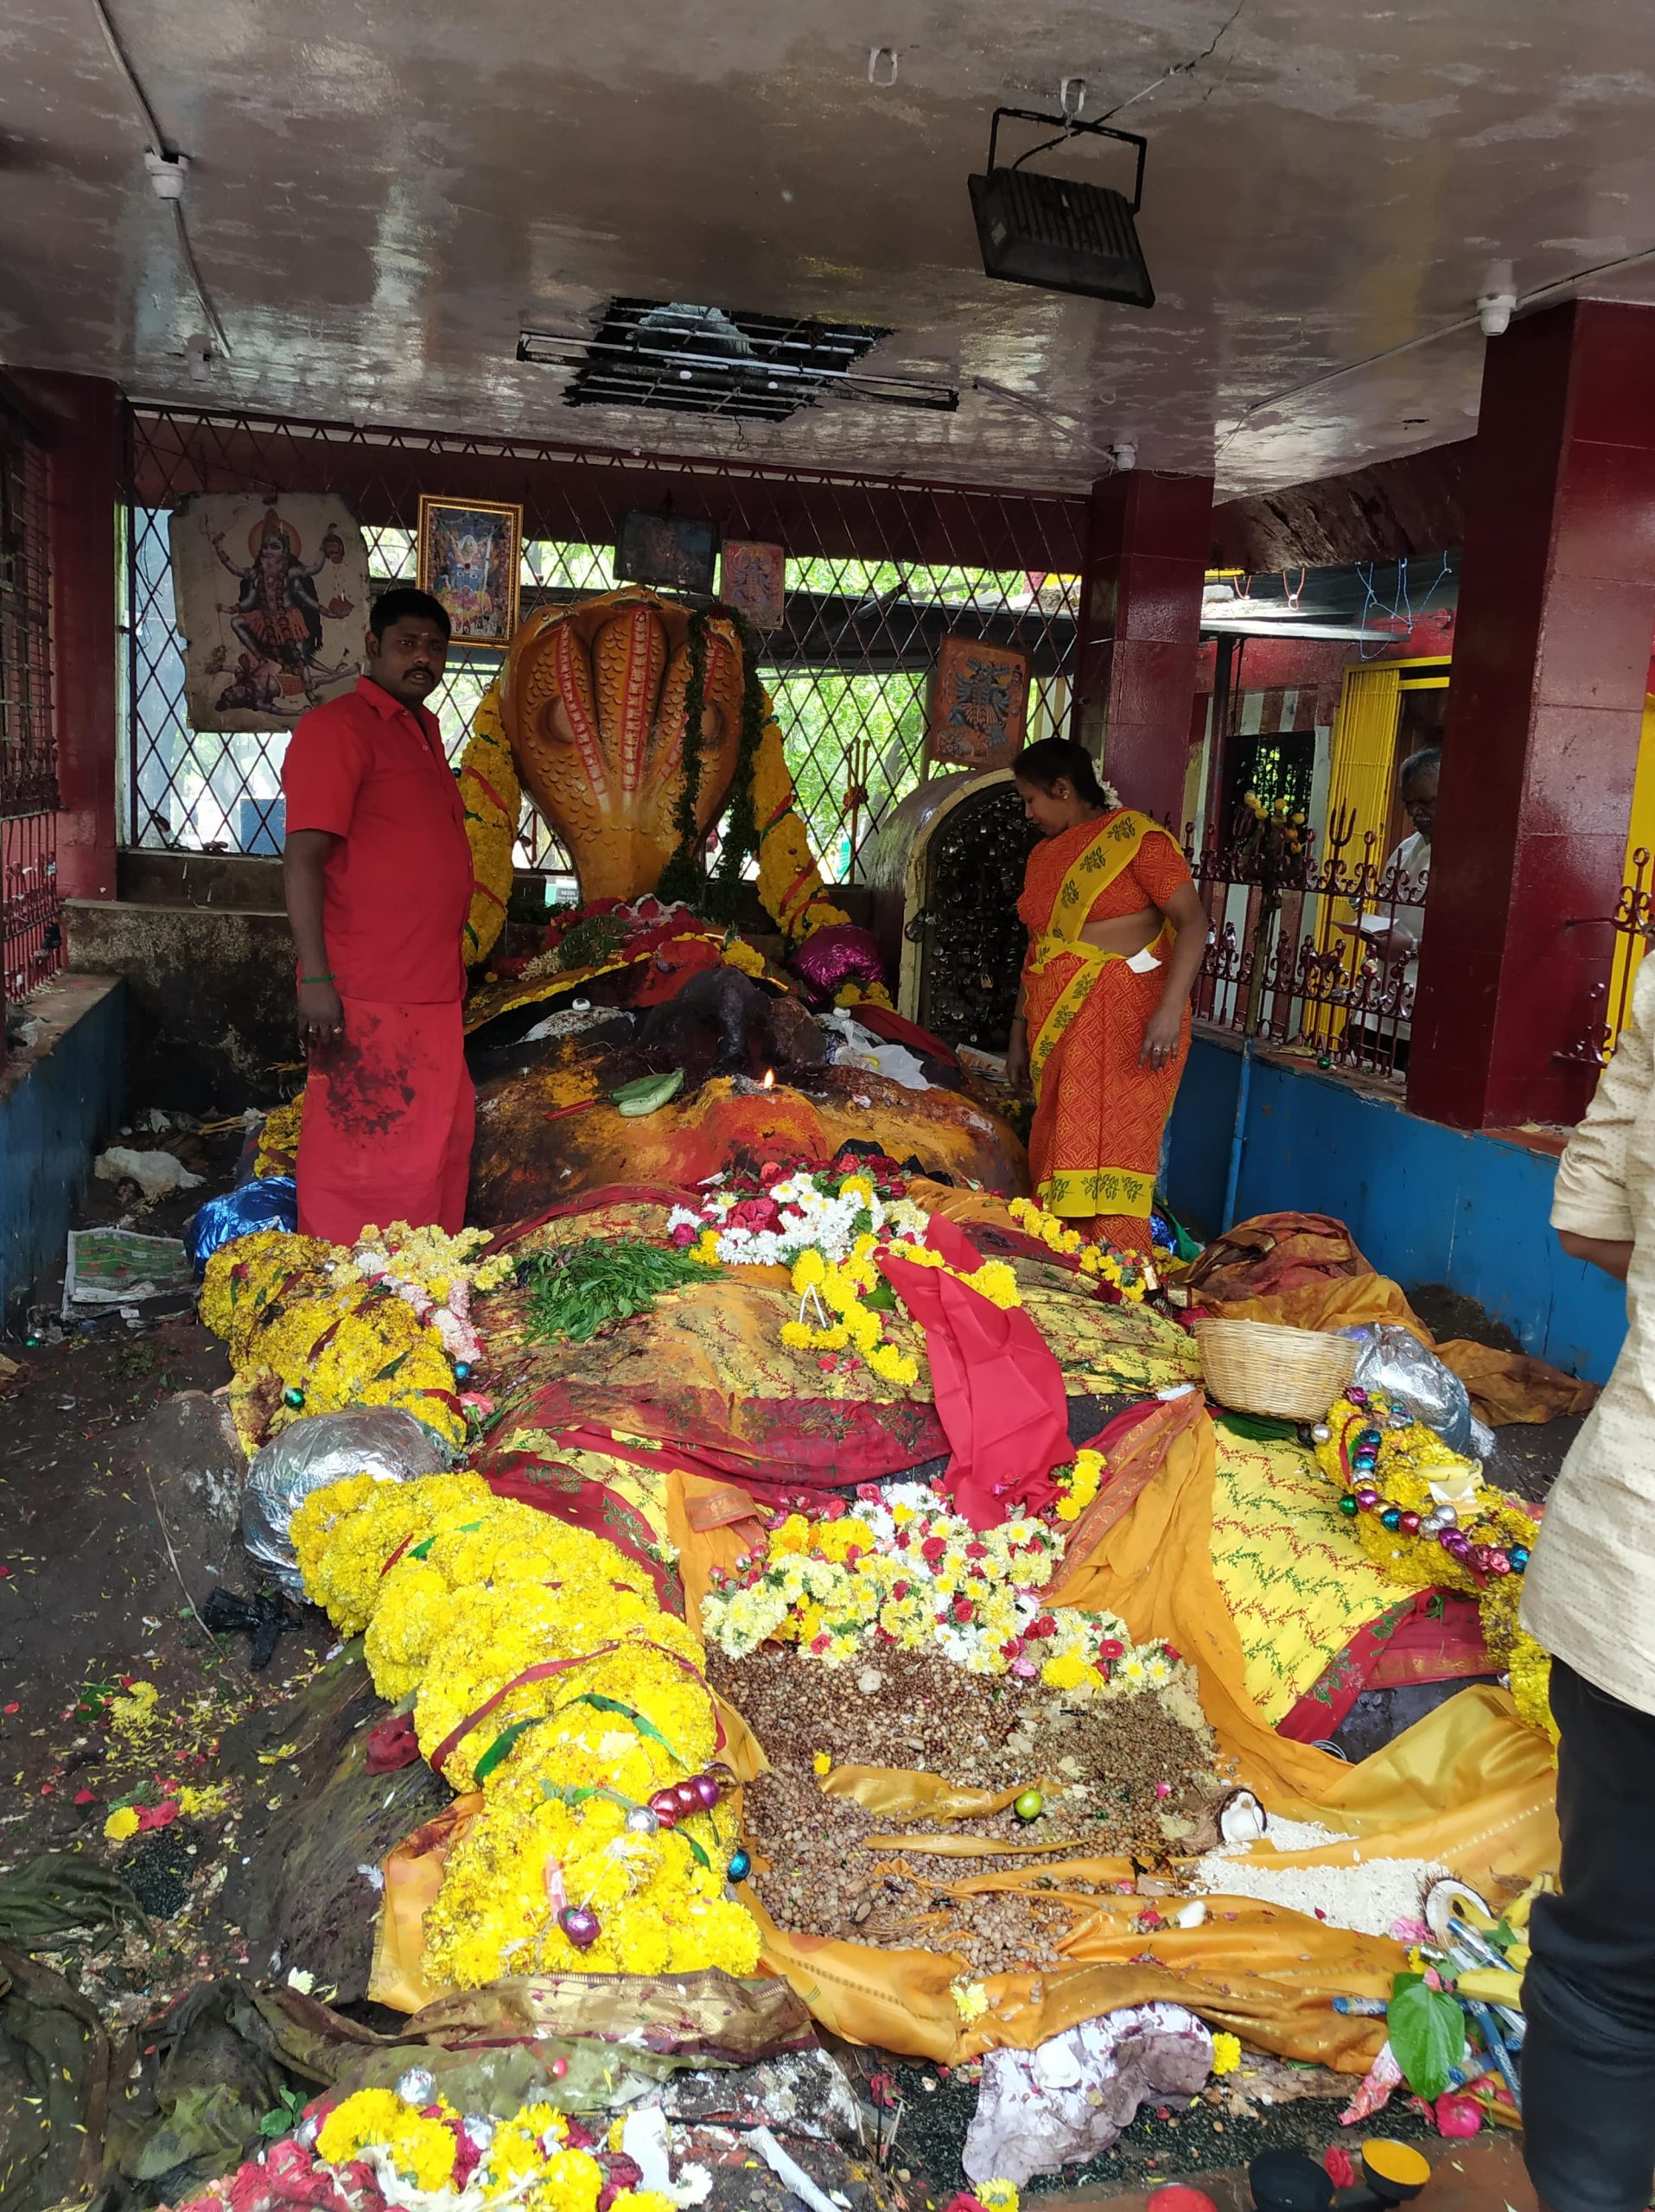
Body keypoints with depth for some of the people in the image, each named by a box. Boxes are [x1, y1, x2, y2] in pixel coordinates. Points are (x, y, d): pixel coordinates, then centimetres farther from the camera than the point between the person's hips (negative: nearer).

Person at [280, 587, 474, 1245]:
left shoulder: (424, 729, 17)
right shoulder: (337, 727, -9)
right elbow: (304, 857, -16)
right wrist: (315, 980, -22)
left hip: (432, 991, 9)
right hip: (365, 996, -9)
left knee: (440, 1150, 13)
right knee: (361, 1159, -4)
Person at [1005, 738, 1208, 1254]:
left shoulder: (1133, 835, -5)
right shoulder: (1044, 854, 17)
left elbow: (1192, 921, -12)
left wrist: (1170, 1010, -23)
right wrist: (1020, 1032, 20)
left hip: (1124, 1023, -7)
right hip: (1058, 1026, 7)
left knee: (1108, 1159, -10)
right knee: (1058, 1162, 6)